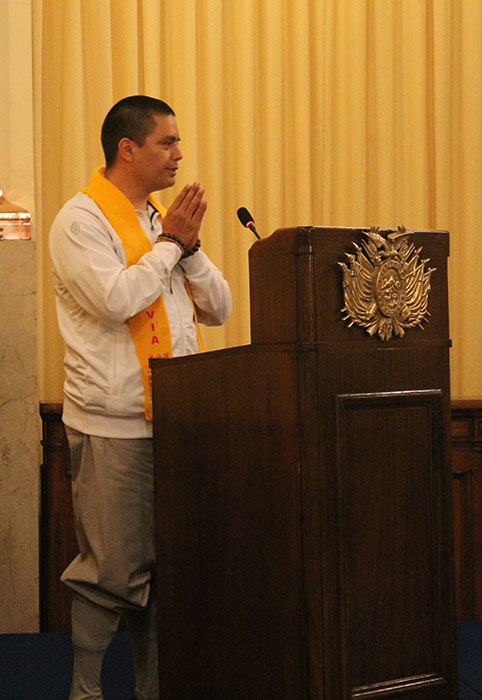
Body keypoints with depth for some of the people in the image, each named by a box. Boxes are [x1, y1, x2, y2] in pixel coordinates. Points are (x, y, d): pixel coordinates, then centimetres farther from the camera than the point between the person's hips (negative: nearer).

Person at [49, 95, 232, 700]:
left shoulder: (161, 219, 17)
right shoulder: (81, 220, -6)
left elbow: (217, 309, 13)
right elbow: (116, 300, -23)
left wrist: (189, 247, -2)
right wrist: (170, 243, -10)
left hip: (175, 420, 7)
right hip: (114, 426, -7)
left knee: (162, 566, 12)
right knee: (111, 569, -2)